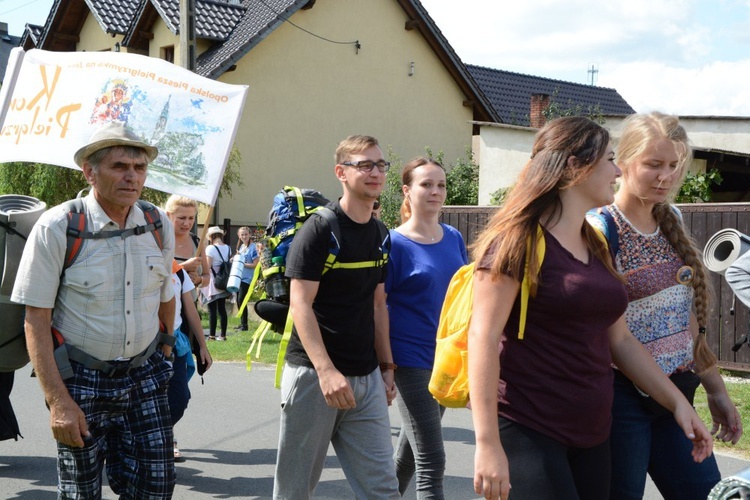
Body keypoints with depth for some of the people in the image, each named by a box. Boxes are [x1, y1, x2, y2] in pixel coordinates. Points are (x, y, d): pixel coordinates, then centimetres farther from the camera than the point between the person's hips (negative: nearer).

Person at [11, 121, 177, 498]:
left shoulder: (160, 226, 0)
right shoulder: (57, 228, -12)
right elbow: (36, 321, -13)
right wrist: (58, 401, -17)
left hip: (145, 376, 3)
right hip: (82, 380, -3)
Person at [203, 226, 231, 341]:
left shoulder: (210, 248, -13)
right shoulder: (228, 248, 7)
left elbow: (207, 266, -18)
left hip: (213, 282, -6)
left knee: (212, 310, -3)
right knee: (222, 309, 9)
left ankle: (212, 335, -1)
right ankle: (223, 335, 10)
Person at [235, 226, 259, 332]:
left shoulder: (252, 247, -12)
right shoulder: (240, 247, 12)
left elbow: (255, 264, -14)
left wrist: (243, 264, -20)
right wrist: (235, 260, 4)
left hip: (246, 278, -8)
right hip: (238, 277, 8)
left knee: (241, 300, -9)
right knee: (238, 301, 11)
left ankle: (244, 325, 1)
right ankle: (242, 323, 20)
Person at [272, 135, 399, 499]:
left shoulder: (380, 234, 11)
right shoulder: (319, 229, -9)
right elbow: (300, 304, -15)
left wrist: (386, 366, 12)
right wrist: (326, 370, -24)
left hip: (367, 379, 6)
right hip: (313, 373, -6)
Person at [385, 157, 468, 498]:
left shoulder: (453, 239, 6)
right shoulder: (394, 244, -10)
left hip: (447, 358, 6)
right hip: (412, 360, -6)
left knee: (411, 447, 19)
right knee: (431, 463, -6)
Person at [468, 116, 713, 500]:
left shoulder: (597, 247, 13)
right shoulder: (518, 239, -11)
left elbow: (619, 340, 19)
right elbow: (483, 338, -16)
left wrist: (677, 401, 14)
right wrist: (488, 443, -21)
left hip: (591, 432, 8)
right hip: (525, 429, -8)